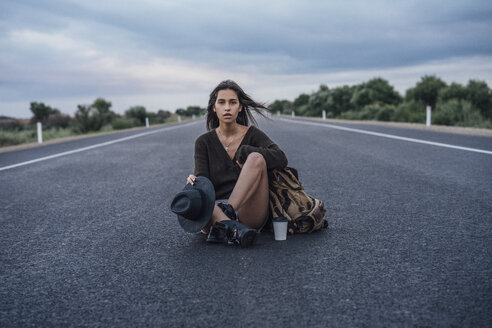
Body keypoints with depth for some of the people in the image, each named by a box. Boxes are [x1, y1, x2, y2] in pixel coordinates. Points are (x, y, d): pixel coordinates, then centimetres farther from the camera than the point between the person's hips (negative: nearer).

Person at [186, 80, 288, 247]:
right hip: (215, 212, 1)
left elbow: (281, 159, -9)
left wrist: (244, 152, -10)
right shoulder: (204, 142, 13)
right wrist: (194, 181, -22)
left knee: (256, 158, -25)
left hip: (248, 212, -1)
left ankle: (223, 228, -37)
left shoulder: (252, 134, 8)